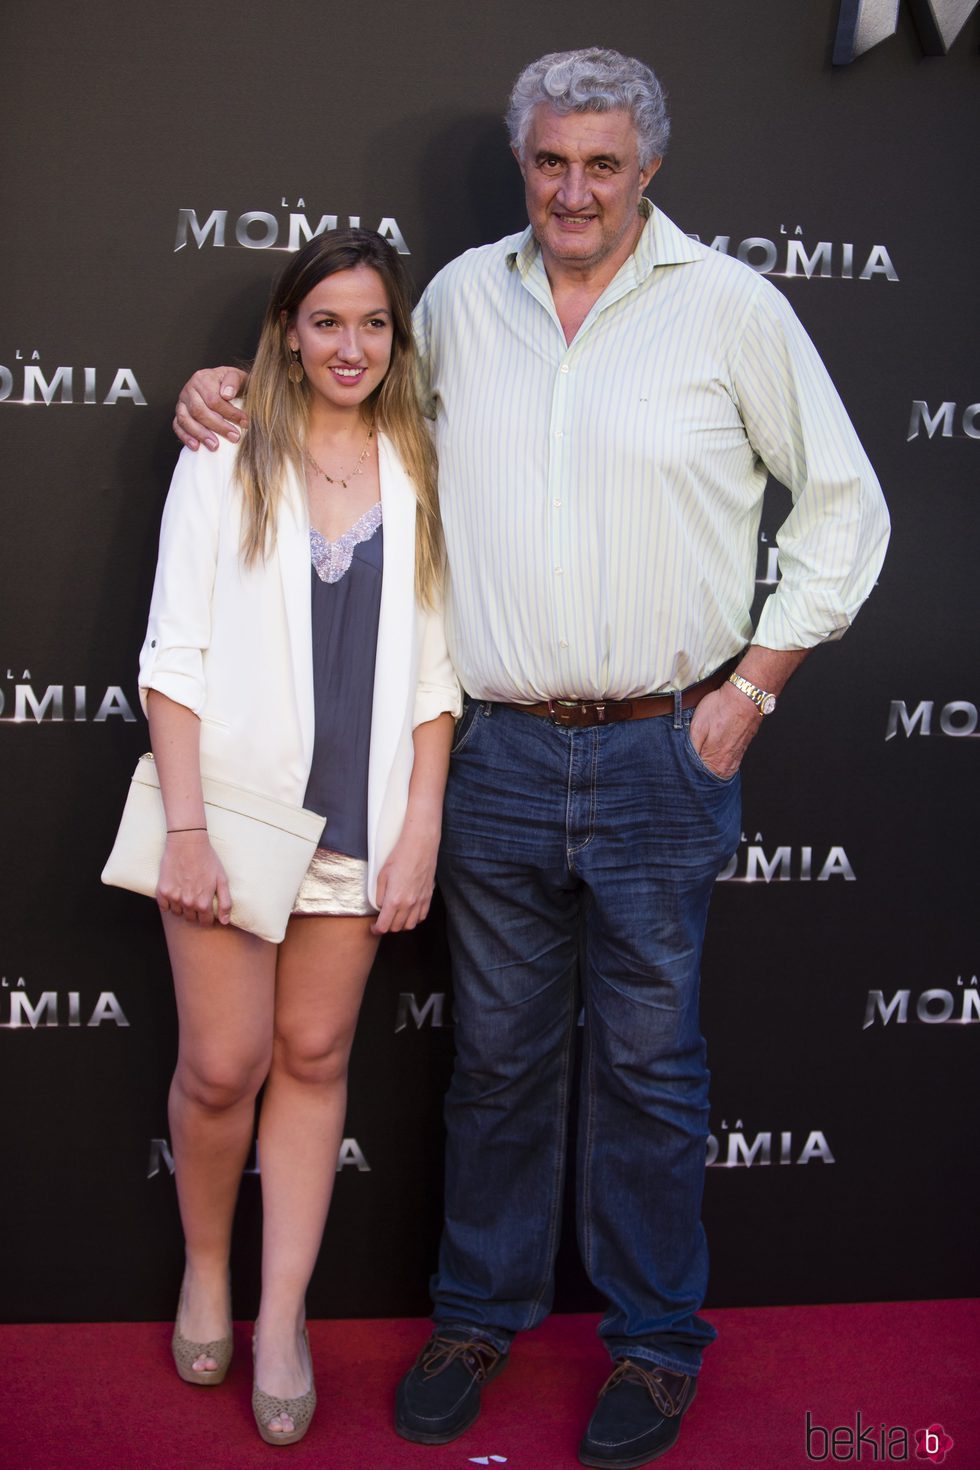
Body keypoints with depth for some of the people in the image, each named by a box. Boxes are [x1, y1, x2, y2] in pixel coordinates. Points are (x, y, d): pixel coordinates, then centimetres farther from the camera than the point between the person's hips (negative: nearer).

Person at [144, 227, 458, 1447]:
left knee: (315, 1057, 8)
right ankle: (205, 1270, 27)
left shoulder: (420, 477, 7)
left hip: (359, 815, 2)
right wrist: (184, 828, -11)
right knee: (223, 1064, 0)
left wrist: (419, 831, -1)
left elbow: (432, 668, 6)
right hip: (232, 798, -2)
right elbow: (174, 651, -3)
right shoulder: (226, 463, 1)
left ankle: (281, 1320, 19)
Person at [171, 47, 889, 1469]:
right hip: (499, 755, 3)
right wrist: (236, 393, 9)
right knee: (497, 1053, 14)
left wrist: (754, 683, -2)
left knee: (647, 1062, 8)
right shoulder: (462, 296, 7)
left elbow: (844, 501, 4)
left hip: (660, 762, -2)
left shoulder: (729, 306, -2)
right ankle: (482, 1310, 32)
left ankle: (655, 1341, 26)